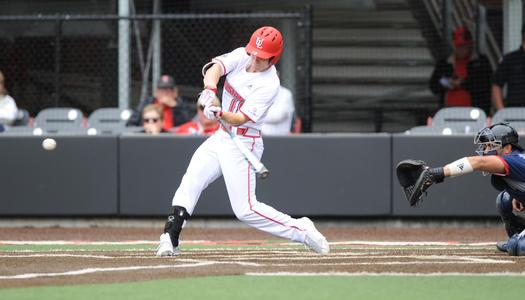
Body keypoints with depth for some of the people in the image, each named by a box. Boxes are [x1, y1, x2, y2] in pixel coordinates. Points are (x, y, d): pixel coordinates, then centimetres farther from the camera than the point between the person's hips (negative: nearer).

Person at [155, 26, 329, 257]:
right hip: (221, 136, 7)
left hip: (243, 144, -7)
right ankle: (169, 240, -7)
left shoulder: (269, 84, -19)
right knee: (190, 183, -7)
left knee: (245, 209, -10)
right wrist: (210, 90, -39)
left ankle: (301, 231, 1)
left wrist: (220, 114, -45)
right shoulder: (241, 56, -1)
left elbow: (241, 118, -25)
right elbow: (215, 67, -18)